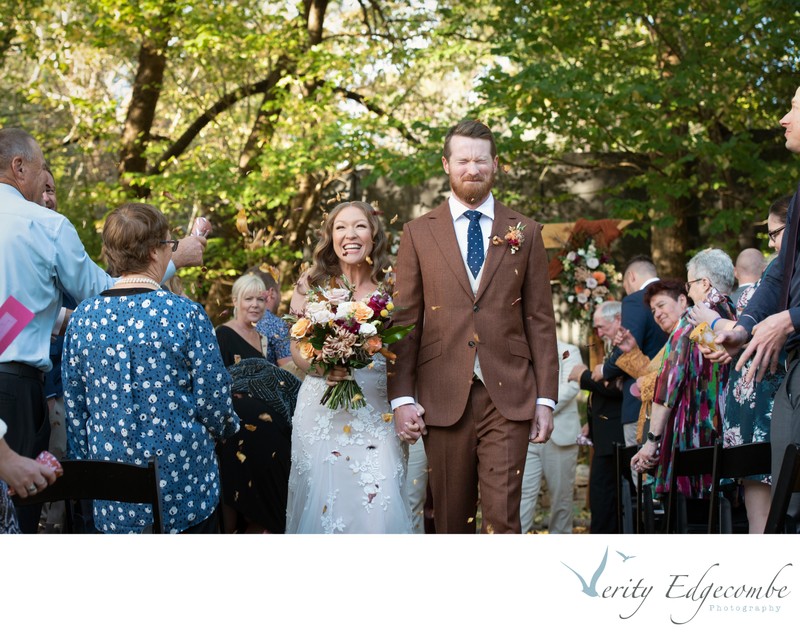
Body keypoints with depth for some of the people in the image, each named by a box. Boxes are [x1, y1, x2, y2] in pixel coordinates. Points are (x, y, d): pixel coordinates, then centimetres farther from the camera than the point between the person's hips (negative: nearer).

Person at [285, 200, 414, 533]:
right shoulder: (311, 283, 5)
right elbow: (297, 349, 7)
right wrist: (321, 367, -14)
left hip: (378, 410, 0)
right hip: (323, 409, 0)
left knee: (382, 500, -11)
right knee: (325, 499, -1)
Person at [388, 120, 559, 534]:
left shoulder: (525, 233, 9)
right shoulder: (418, 234, 7)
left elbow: (540, 321, 8)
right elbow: (405, 321, 4)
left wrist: (546, 398, 2)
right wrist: (401, 398, -4)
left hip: (508, 398, 0)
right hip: (442, 398, 1)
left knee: (502, 516, -7)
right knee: (451, 521, 7)